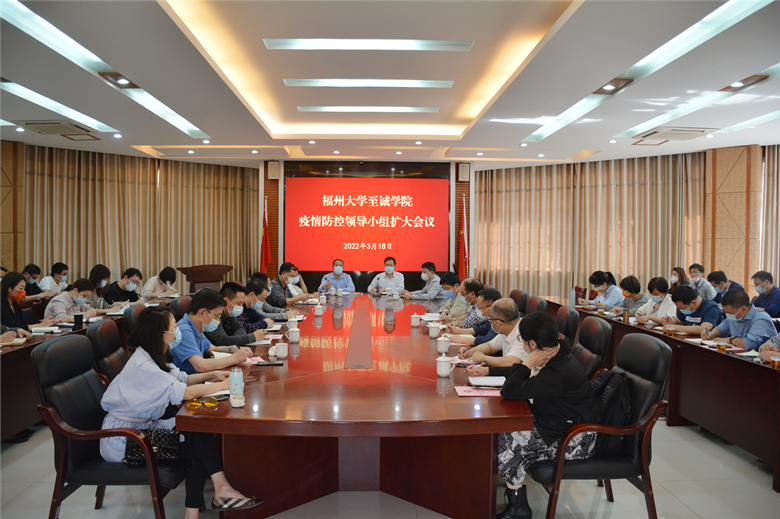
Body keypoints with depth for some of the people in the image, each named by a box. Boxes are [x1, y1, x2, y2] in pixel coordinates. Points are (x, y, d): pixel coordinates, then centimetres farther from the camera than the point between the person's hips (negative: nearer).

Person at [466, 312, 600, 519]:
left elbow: (509, 391, -31)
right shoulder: (554, 353, 0)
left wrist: (529, 363, -22)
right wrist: (488, 370, 19)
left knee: (506, 439, -13)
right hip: (561, 422, 10)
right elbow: (518, 371, 19)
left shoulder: (557, 373, -30)